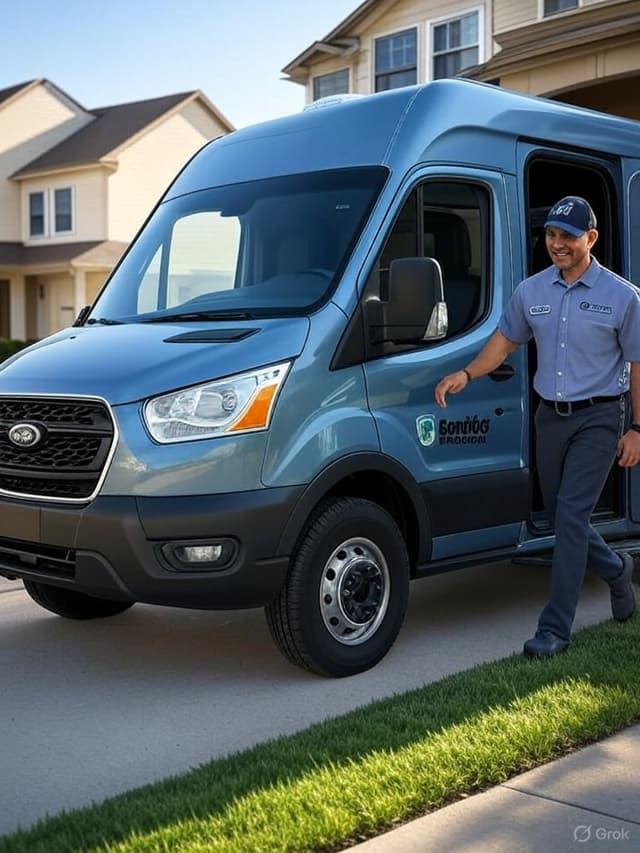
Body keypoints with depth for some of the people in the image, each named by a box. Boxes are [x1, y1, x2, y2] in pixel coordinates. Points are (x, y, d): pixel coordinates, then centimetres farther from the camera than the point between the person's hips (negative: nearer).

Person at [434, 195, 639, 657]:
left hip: (598, 419, -5)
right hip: (550, 416, 5)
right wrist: (467, 374, -3)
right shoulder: (531, 291, 5)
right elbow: (505, 340, 14)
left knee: (571, 515, -13)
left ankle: (556, 628, -8)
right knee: (561, 514, 13)